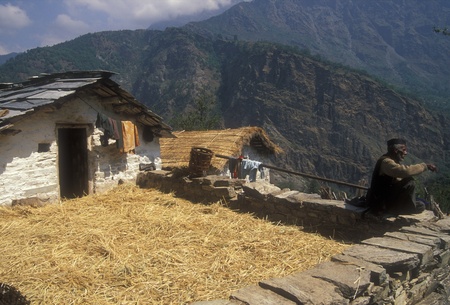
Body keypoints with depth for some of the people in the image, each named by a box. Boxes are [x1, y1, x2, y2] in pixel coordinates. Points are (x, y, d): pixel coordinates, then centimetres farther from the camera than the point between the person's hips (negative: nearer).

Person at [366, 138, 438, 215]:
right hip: (380, 204, -11)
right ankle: (410, 208, -5)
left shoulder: (391, 161, 13)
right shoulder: (386, 162, -22)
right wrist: (425, 166, -26)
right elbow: (406, 171, -38)